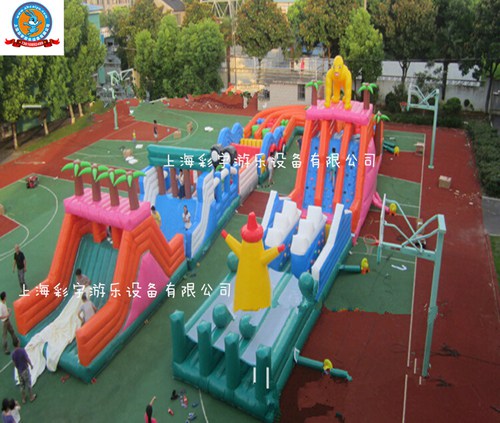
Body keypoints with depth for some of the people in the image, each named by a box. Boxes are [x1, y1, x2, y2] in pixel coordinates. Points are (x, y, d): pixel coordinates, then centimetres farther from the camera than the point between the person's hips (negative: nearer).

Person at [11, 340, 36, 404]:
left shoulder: (13, 354, -10)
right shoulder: (22, 350, -25)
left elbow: (14, 364, -1)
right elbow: (27, 359, -20)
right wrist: (31, 365, -1)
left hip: (19, 371, 4)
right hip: (25, 369, -4)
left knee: (22, 385, 18)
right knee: (28, 383, 12)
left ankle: (23, 399, 30)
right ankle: (31, 397, 26)